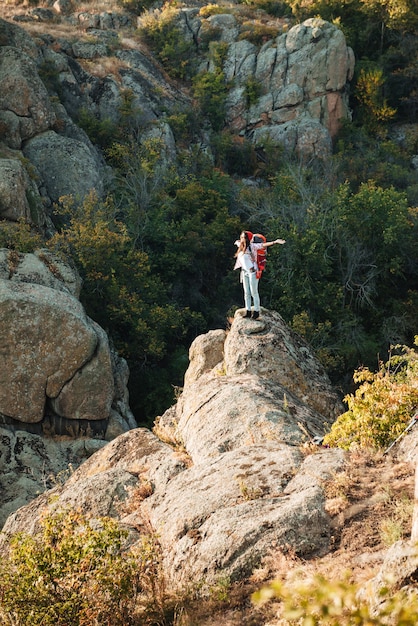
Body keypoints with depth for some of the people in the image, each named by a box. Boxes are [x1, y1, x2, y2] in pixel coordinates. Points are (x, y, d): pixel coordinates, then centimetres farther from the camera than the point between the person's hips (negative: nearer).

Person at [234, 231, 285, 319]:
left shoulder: (252, 246, -10)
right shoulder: (240, 246, 8)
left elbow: (263, 245, -18)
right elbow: (237, 242, 31)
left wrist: (275, 242, -28)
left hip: (252, 272, -6)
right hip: (244, 272, 6)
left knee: (254, 292, -3)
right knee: (246, 293, 9)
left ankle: (256, 312, 2)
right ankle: (248, 311, 14)